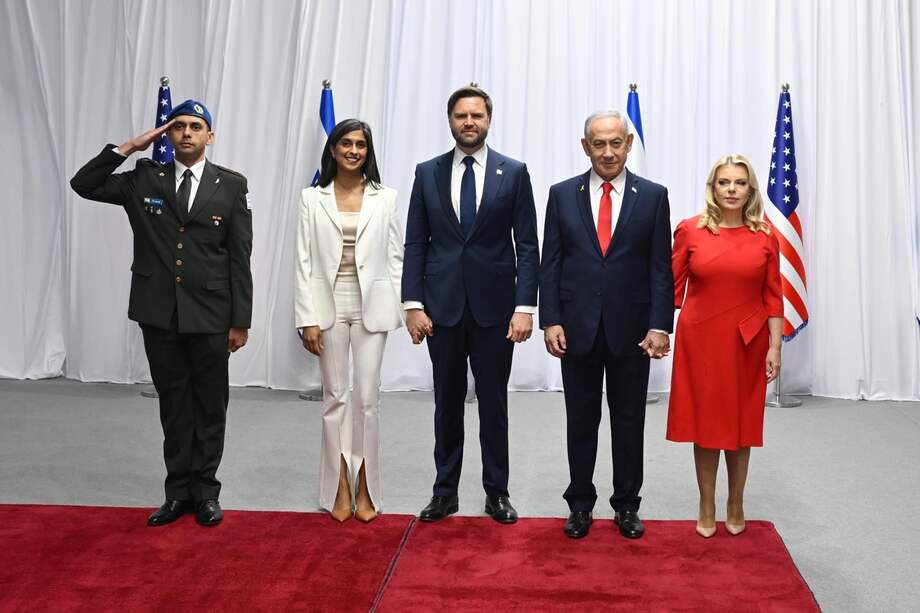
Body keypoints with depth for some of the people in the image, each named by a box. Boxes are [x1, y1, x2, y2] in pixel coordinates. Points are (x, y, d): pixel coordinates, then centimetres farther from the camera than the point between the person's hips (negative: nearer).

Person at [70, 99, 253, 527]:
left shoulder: (231, 185, 0)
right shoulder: (144, 179, 6)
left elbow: (240, 258, -2)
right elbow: (83, 184, 3)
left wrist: (241, 320, -4)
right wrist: (128, 148, -3)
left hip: (209, 315, -2)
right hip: (159, 314, 2)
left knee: (210, 406, 7)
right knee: (173, 404, 11)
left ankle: (205, 491, 21)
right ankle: (178, 490, 21)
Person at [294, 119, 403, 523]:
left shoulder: (384, 198, 4)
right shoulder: (313, 199, 3)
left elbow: (395, 258, 5)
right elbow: (304, 262, 0)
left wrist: (395, 310, -1)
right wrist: (308, 319, -5)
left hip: (371, 307, 0)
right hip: (329, 306, 0)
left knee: (367, 397, 1)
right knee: (335, 397, 6)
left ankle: (365, 489, 13)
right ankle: (340, 489, 16)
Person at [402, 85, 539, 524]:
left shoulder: (513, 173, 1)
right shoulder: (428, 173, 6)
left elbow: (527, 245, -2)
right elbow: (415, 243, 4)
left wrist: (525, 306, -10)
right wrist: (412, 304, -4)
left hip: (494, 306, -1)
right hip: (442, 306, 1)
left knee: (493, 402, 8)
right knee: (447, 401, 10)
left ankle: (497, 491, 21)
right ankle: (445, 491, 22)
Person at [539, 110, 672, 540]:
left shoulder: (653, 196, 1)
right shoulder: (563, 195, 3)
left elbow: (661, 267, -1)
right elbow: (550, 264, 2)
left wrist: (659, 326, -10)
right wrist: (550, 321, -6)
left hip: (631, 330, 0)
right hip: (578, 327, 0)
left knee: (629, 422, 10)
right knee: (581, 421, 10)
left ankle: (627, 506, 24)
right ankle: (580, 504, 23)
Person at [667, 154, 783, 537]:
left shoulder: (764, 236, 0)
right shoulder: (689, 230, -3)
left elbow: (773, 296, 1)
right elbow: (672, 287, -1)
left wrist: (775, 347, -3)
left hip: (747, 341, 1)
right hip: (701, 338, -1)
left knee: (741, 422, 11)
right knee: (704, 421, 8)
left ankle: (736, 505, 28)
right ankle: (706, 508, 22)